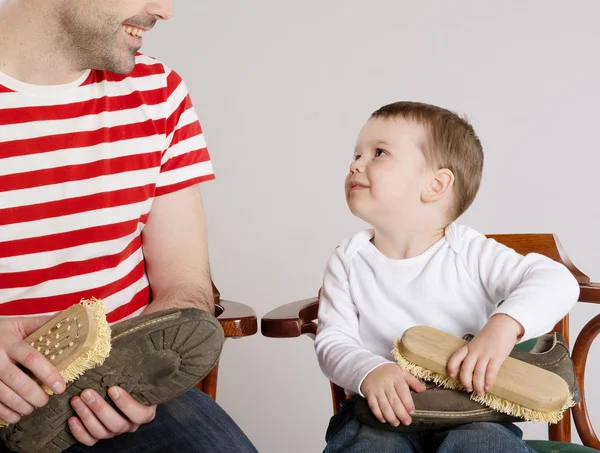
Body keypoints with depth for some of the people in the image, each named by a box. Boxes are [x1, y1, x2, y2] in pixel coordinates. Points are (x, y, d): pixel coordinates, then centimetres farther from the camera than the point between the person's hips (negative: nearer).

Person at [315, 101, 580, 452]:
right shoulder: (349, 262, 2)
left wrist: (505, 325, -33)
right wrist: (370, 373, -27)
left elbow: (557, 281, -13)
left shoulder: (469, 253, -6)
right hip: (385, 410, 1)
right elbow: (333, 341, -3)